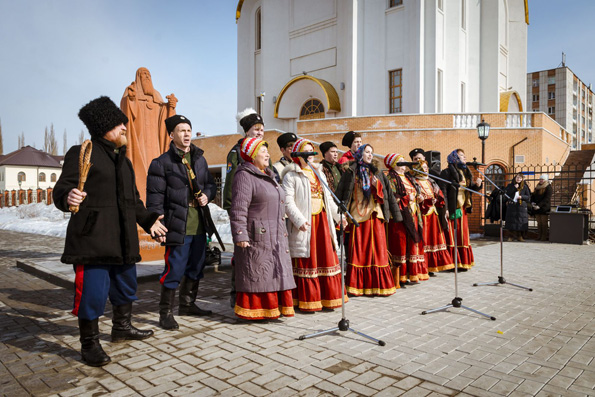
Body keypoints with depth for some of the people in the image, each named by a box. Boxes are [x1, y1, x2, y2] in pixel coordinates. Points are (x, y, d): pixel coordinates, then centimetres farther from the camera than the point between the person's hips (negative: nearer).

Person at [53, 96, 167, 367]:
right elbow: (61, 189, -11)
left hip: (122, 239, 8)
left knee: (126, 285, 18)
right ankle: (89, 344, 13)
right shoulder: (81, 153, -4)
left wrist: (148, 220, 19)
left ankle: (121, 327, 38)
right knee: (93, 290, -5)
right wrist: (68, 197, -34)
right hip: (92, 237, -8)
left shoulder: (123, 160, 20)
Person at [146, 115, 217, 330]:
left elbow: (211, 183, 23)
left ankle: (187, 304, 34)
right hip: (177, 227, -6)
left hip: (199, 227, 7)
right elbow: (155, 197, -9)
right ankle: (165, 313, 13)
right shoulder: (162, 163, -6)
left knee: (195, 268, 17)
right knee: (174, 270, -3)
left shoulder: (199, 159, 12)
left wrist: (207, 195, 1)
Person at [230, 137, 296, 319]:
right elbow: (238, 209, -17)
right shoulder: (244, 175, -10)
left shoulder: (268, 175, 20)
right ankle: (254, 311, 11)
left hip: (276, 238, 9)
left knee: (277, 273, 12)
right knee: (257, 274, -2)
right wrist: (240, 236, -23)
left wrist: (282, 232, 24)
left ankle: (274, 307, 23)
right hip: (257, 237, -9)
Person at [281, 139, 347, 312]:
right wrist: (299, 220, -23)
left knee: (326, 258, 8)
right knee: (306, 263, -1)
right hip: (304, 224, -6)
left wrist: (339, 216, 14)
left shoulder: (319, 173, 19)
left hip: (322, 221, 7)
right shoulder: (291, 175, -3)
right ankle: (307, 301, 9)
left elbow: (328, 199, 22)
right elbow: (288, 202, -13)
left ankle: (328, 298, 19)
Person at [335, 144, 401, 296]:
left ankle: (378, 284, 9)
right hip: (358, 215, -3)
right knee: (359, 250, -1)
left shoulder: (377, 173, 15)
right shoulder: (351, 172, 5)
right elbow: (341, 193, 1)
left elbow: (386, 193, 11)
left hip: (375, 215, 3)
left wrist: (377, 185, -9)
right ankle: (358, 285, 7)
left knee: (378, 249, 1)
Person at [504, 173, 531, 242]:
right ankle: (512, 235, 7)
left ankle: (519, 236, 11)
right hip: (511, 206, 0)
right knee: (511, 221, -2)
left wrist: (522, 197, -11)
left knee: (520, 221, -1)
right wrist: (514, 188, -10)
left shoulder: (524, 187, 6)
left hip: (521, 206, 0)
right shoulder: (510, 185, 7)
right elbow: (506, 194, -6)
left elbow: (528, 197, 7)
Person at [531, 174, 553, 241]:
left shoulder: (548, 187, -5)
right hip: (536, 208, 6)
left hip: (544, 208, -6)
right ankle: (539, 236, 10)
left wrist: (539, 205, -21)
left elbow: (546, 199, -14)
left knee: (544, 223, -3)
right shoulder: (537, 187, 17)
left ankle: (545, 237, 0)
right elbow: (533, 195, 17)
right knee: (539, 223, 8)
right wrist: (532, 202, -3)